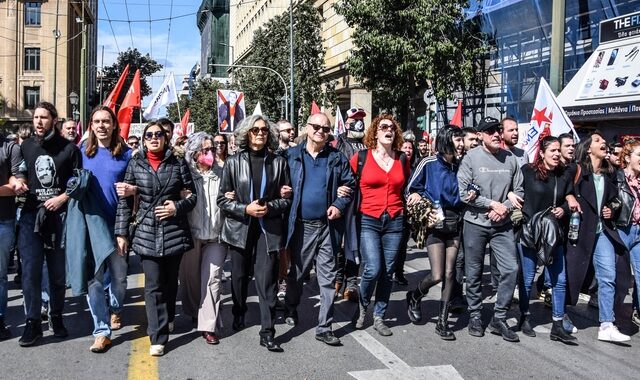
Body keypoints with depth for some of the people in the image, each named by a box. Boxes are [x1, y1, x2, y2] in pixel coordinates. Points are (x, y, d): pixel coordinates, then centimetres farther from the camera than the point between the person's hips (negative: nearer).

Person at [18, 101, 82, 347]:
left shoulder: (69, 149, 2)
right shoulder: (25, 147, 9)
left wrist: (62, 198, -11)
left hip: (59, 216, -1)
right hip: (31, 216, 2)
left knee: (58, 271, 7)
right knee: (30, 271, -3)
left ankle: (56, 317, 23)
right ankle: (33, 322, 8)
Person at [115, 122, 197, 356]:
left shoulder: (178, 164, 2)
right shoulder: (135, 165, 2)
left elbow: (193, 195, 7)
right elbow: (125, 201, 2)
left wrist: (177, 207, -12)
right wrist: (121, 232, -1)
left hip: (174, 232, 1)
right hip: (146, 233, -1)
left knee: (170, 281, 14)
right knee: (153, 285, -4)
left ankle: (167, 318, 38)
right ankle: (158, 337, 0)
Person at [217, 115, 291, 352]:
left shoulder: (278, 162, 2)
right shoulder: (233, 162, 1)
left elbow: (287, 198, 5)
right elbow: (223, 200, 0)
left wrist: (270, 207, -13)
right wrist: (246, 209, -14)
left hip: (268, 229, -1)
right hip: (240, 228, 1)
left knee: (267, 281, -4)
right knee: (239, 277, 16)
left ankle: (267, 333, 3)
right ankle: (239, 314, 42)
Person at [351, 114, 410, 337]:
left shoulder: (402, 159, 10)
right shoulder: (361, 158, -1)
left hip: (394, 221, 3)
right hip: (368, 220, -3)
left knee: (387, 272, 6)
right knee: (373, 270, -12)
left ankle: (379, 317, 21)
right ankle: (362, 307, 16)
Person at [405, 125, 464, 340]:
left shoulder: (460, 166, 6)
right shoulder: (429, 164, -7)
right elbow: (412, 189, 3)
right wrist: (420, 197, -16)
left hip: (454, 224, 4)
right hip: (434, 223, -4)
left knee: (449, 274, 3)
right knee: (437, 276, -10)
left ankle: (442, 322, 14)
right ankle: (414, 296, 22)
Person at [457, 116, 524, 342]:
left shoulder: (510, 158, 5)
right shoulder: (471, 158, -6)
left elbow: (518, 190, 6)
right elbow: (464, 192, -12)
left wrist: (505, 208, -10)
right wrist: (493, 204, -14)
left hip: (502, 224, 3)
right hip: (475, 223, -3)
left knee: (511, 269, -3)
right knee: (474, 273, 7)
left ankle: (499, 318, 12)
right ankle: (475, 316, 24)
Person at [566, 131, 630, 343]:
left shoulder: (608, 174, 13)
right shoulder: (578, 171, -6)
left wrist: (611, 210, 10)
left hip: (602, 231, 5)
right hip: (579, 230, -5)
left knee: (608, 277, -3)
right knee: (573, 274, 6)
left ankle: (606, 326, 1)